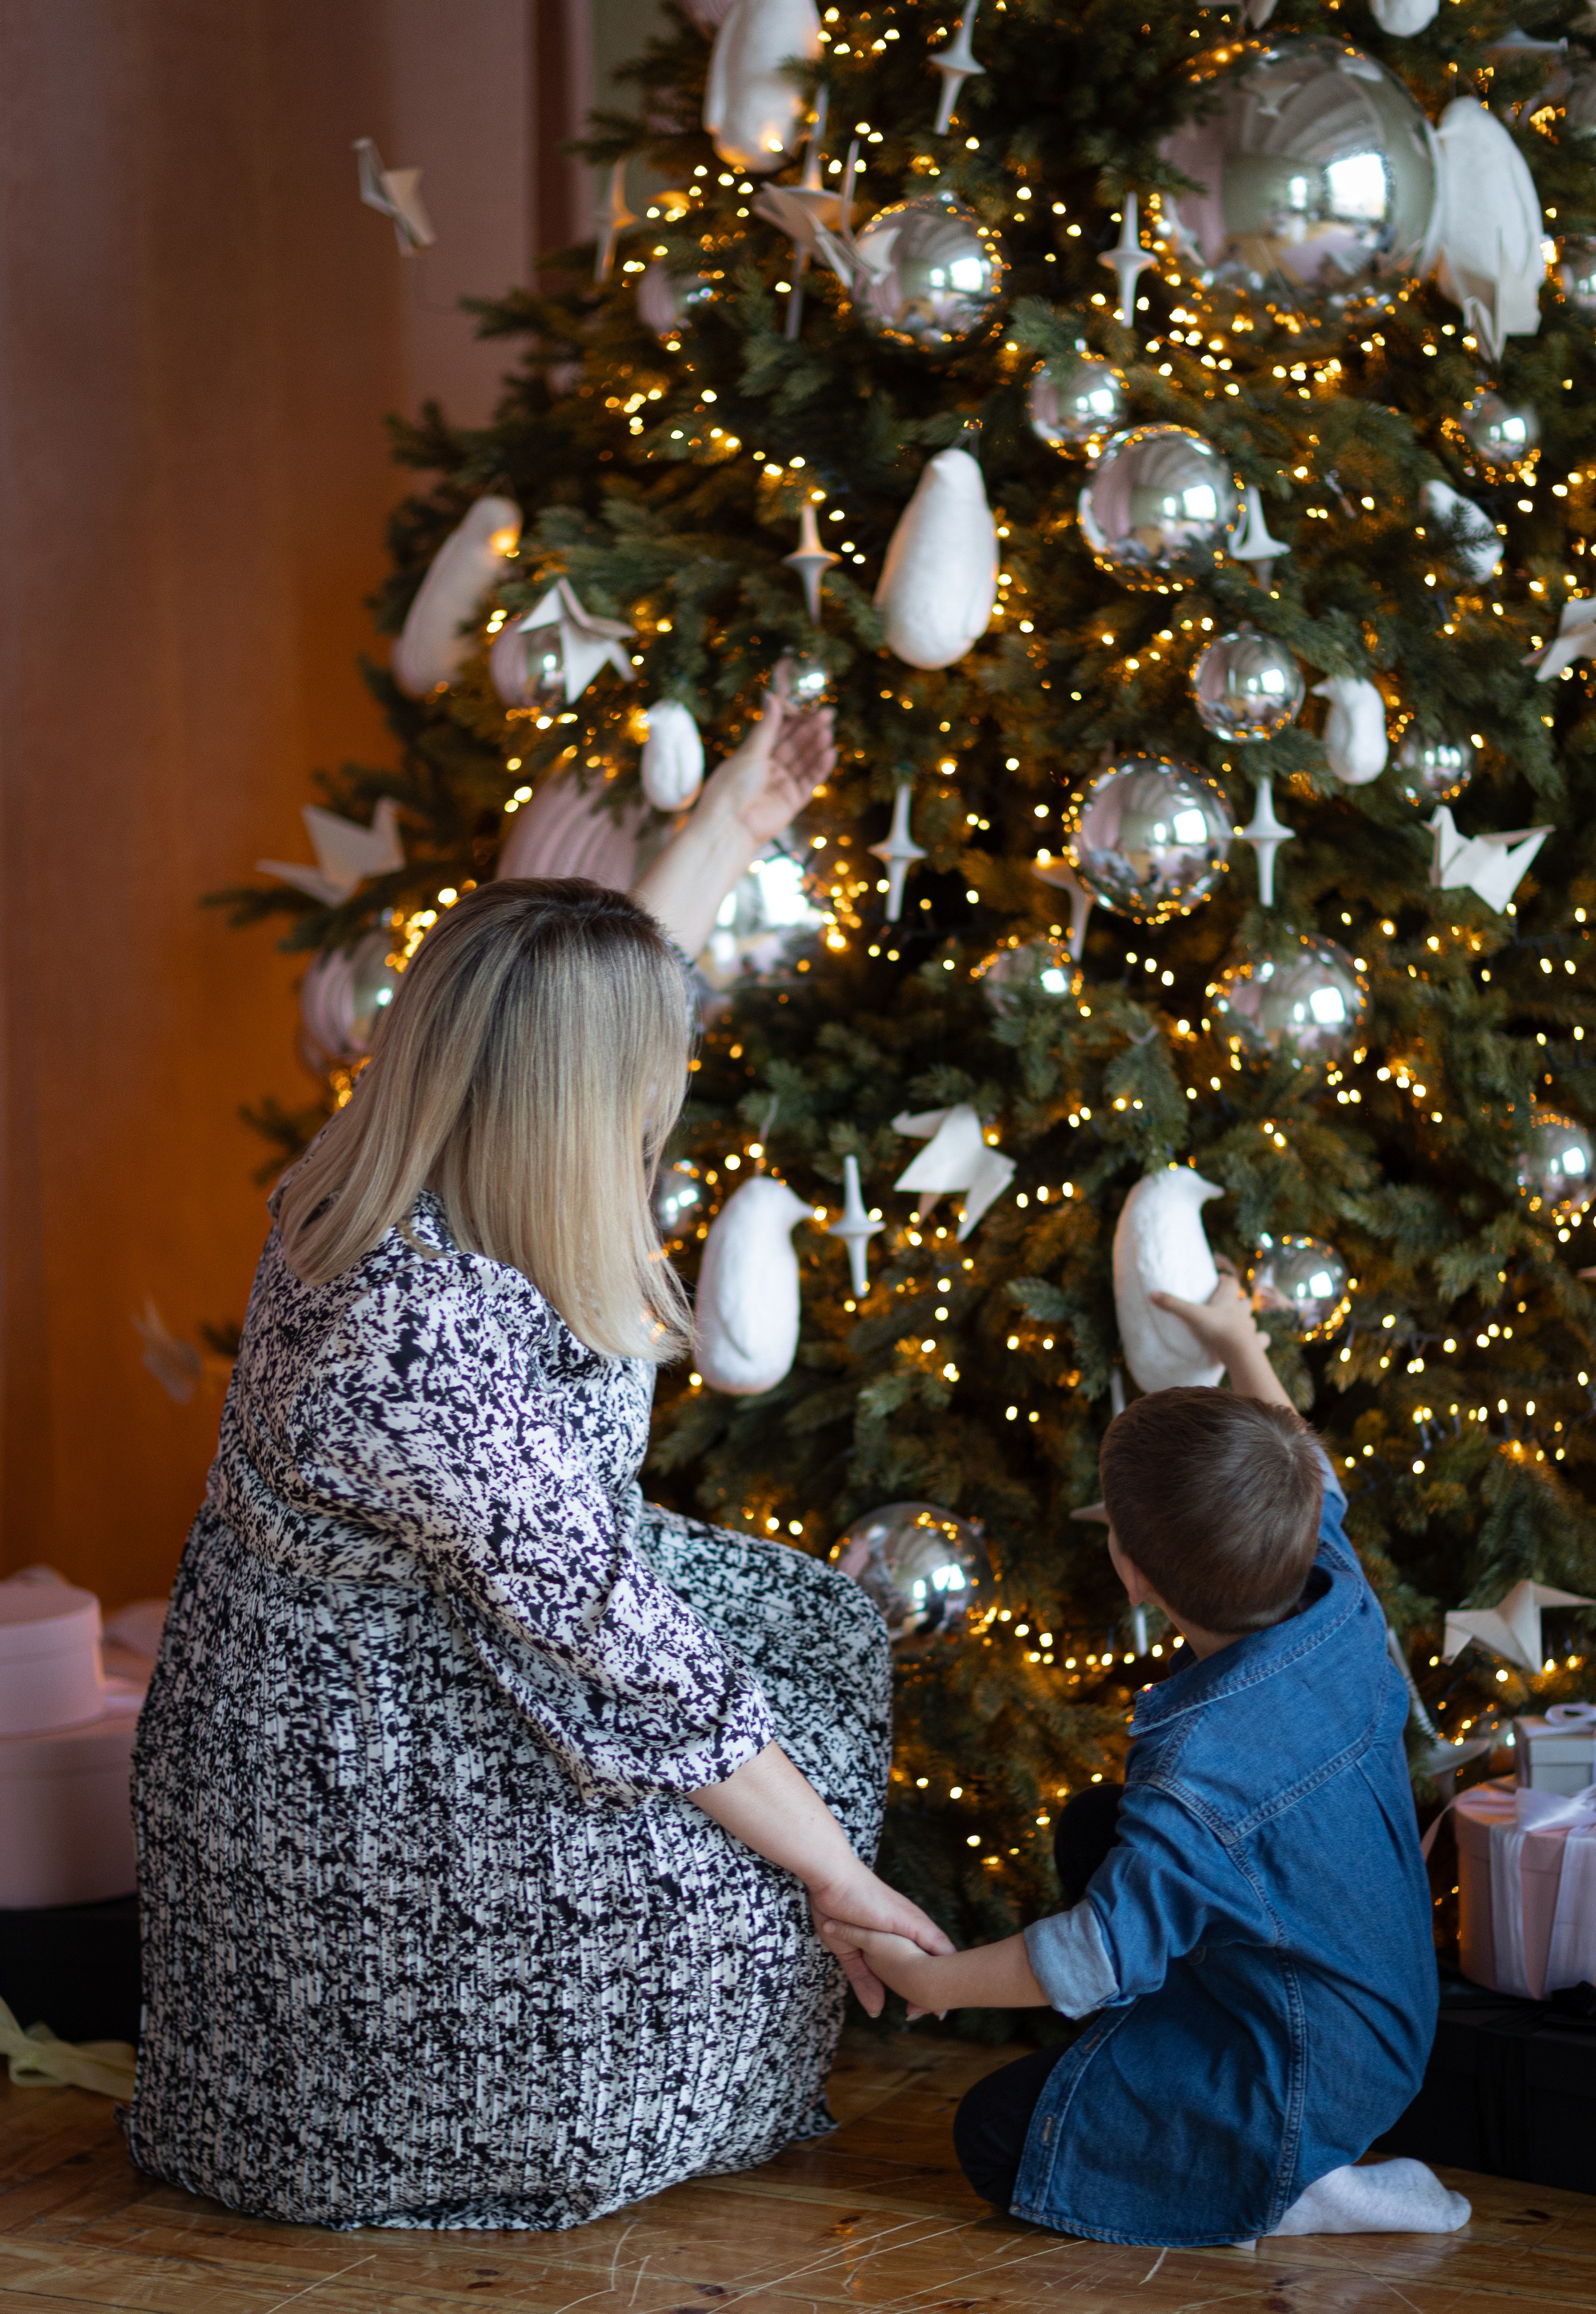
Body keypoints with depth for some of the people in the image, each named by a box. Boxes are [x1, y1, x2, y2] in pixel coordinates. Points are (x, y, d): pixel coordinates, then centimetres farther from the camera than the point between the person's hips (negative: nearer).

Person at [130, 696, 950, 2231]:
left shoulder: (385, 1185, -11)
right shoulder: (433, 1354, -38)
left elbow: (588, 1020, 12)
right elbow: (629, 1672, -31)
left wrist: (735, 826, 22)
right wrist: (837, 1876, -20)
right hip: (358, 1803, -10)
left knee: (817, 1625, 16)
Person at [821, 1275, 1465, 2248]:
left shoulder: (1196, 1767, -34)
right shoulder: (1346, 1605, -12)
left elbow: (1107, 1955, -26)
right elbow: (1307, 1476, 12)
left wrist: (931, 1978, -15)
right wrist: (1239, 1343, 24)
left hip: (1308, 2082, -9)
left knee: (995, 2138, -1)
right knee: (1091, 1826, 21)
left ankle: (1292, 2194, -8)